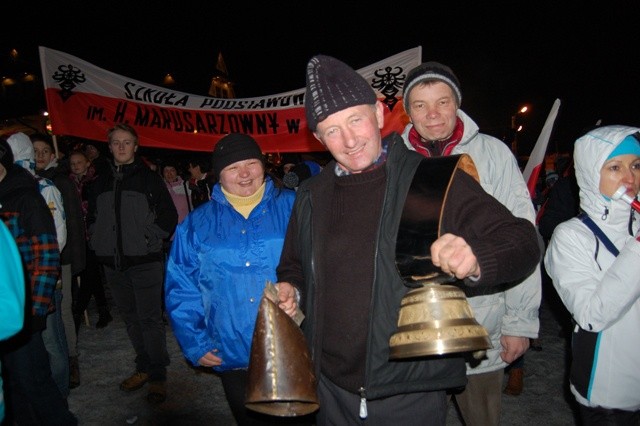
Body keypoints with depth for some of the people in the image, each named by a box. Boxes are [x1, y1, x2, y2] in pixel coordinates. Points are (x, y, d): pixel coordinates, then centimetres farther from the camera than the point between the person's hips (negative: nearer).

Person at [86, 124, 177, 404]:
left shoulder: (149, 179, -1)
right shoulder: (100, 184, 12)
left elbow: (169, 216, -1)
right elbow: (92, 218, 22)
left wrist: (149, 239, -8)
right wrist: (100, 242, 8)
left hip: (144, 262, -5)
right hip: (113, 263, 5)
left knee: (150, 319, -3)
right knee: (131, 319, 14)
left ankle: (158, 376, 8)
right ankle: (144, 368, 27)